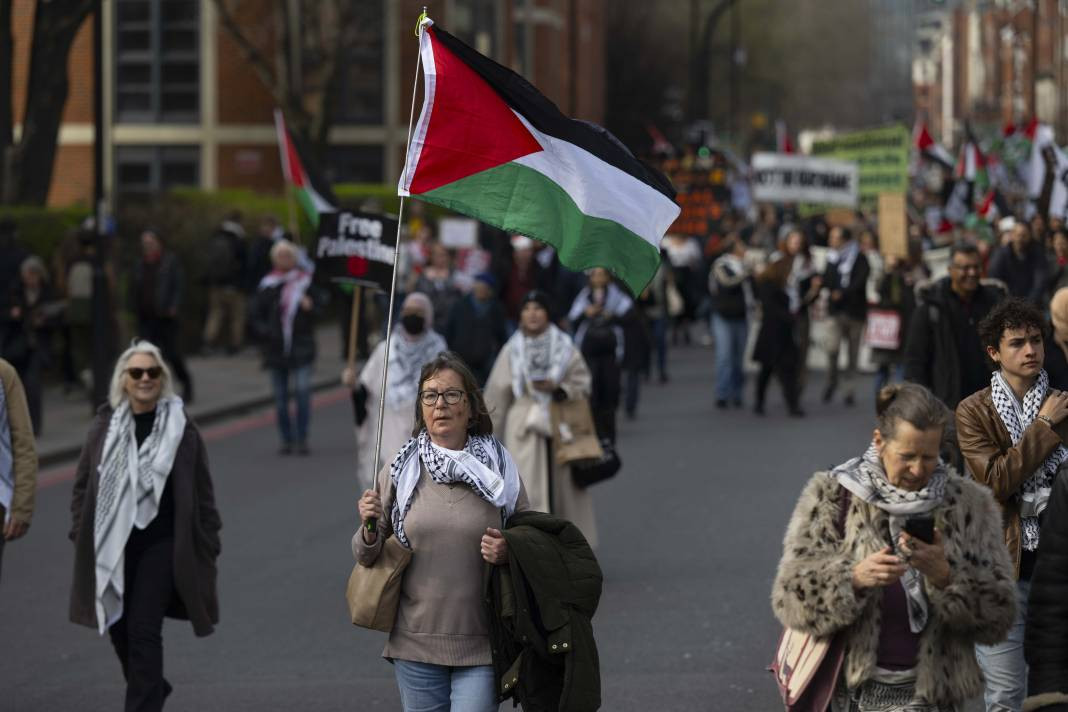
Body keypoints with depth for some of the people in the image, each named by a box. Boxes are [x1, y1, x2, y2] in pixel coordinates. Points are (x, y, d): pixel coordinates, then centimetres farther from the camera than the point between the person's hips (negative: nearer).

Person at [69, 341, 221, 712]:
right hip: (112, 544, 3)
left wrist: (209, 543, -1)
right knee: (118, 627, 13)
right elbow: (83, 484, 9)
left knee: (144, 629, -11)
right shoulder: (105, 427, 3)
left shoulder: (182, 429, -2)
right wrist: (80, 534, 3)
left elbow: (202, 493, 1)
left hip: (161, 543, -3)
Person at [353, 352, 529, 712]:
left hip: (480, 644, -1)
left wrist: (508, 553, -10)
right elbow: (367, 557, 8)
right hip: (416, 644, 1)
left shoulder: (498, 469, 0)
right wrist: (369, 531, -13)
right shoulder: (400, 471, 2)